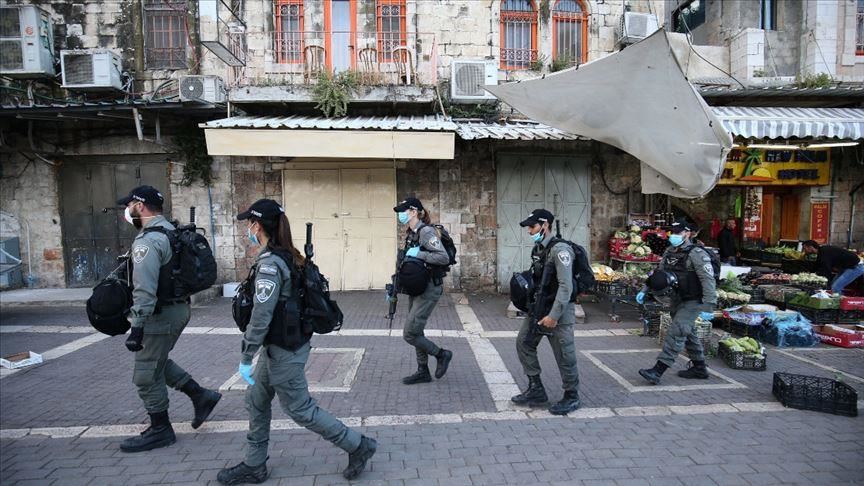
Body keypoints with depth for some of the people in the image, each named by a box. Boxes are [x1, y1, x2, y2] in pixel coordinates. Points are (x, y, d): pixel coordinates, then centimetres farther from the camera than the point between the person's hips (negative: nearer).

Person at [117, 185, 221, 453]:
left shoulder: (148, 240, -20)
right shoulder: (170, 231, 12)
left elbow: (144, 290, -26)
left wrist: (137, 327, -25)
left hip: (161, 315, -10)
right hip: (178, 308, 10)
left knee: (146, 376, 5)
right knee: (157, 362, 25)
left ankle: (160, 431, 19)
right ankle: (201, 396, 25)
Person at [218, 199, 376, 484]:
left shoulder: (269, 264, -22)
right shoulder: (288, 256, 6)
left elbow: (260, 317, -24)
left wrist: (245, 358, -16)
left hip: (283, 352, -9)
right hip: (280, 347, 9)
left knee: (301, 410, 4)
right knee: (256, 402, 19)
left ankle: (358, 446, 14)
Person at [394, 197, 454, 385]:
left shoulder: (426, 232, -17)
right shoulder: (411, 233, 11)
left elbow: (444, 258, -27)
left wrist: (418, 253, -25)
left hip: (429, 289, -9)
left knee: (409, 334, -7)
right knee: (416, 332, 15)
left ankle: (442, 354, 13)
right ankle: (423, 372, 27)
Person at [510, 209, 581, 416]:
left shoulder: (560, 249, -17)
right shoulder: (537, 249, 10)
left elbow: (566, 286, -22)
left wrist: (554, 316, -24)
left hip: (558, 310, -9)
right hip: (538, 307, 9)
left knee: (564, 356, 2)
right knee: (524, 343, 8)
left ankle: (571, 398, 20)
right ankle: (536, 390, 19)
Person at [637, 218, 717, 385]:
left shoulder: (696, 253, -17)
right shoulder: (670, 252, 8)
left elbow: (708, 280, -23)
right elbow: (658, 274, 16)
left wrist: (708, 305, -29)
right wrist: (645, 290, 9)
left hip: (692, 302, -9)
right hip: (677, 300, 9)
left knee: (675, 333, -14)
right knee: (688, 334, 18)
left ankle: (658, 371, -17)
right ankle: (699, 368, 34)